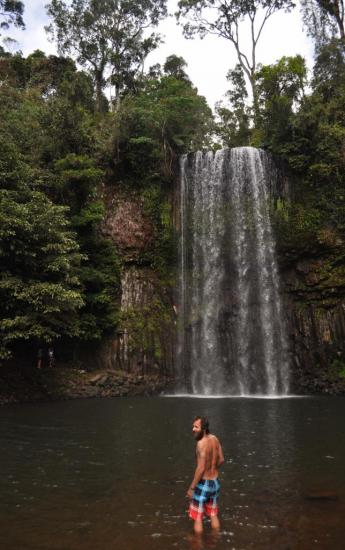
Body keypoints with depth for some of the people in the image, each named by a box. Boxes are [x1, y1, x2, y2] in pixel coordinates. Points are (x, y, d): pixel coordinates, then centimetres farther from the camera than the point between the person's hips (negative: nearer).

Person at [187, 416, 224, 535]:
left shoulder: (202, 443, -25)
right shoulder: (214, 439, -3)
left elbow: (201, 468, -26)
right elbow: (221, 459, 8)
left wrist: (191, 488, -18)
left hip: (203, 484, -8)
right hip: (215, 482, 8)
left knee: (197, 518, 9)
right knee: (213, 515, 23)